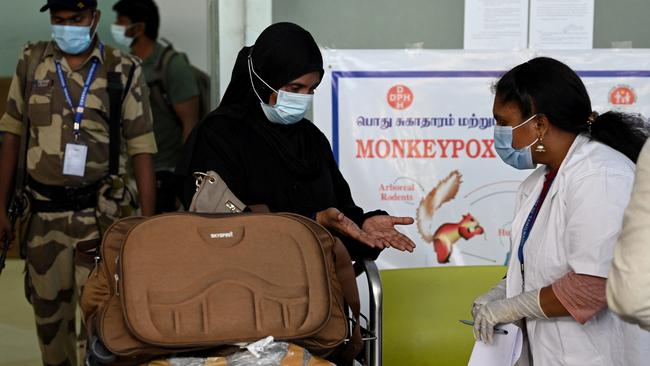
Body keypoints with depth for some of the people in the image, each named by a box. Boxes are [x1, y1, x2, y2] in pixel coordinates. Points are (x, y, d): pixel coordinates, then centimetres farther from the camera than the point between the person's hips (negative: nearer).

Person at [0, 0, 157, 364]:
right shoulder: (31, 62, 5)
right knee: (48, 308, 9)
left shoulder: (124, 71, -3)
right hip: (44, 211, 2)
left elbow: (141, 149, -2)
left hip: (101, 210, -2)